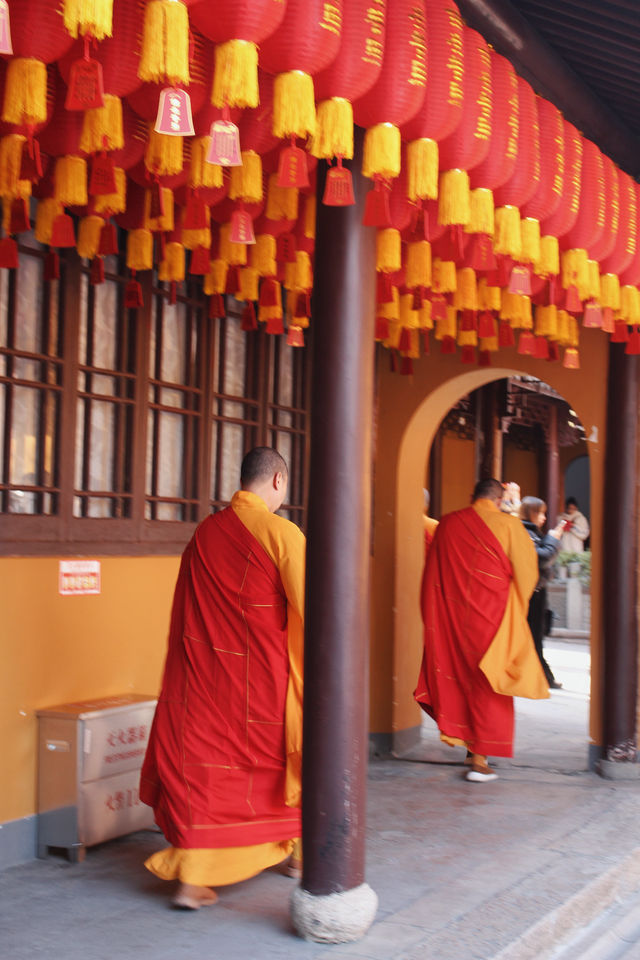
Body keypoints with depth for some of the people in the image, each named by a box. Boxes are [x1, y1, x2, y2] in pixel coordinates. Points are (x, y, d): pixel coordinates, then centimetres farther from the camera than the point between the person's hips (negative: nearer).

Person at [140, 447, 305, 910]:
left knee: (201, 762, 7)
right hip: (264, 676, -4)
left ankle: (192, 877, 6)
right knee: (285, 759, 16)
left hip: (207, 673, 4)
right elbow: (309, 606, -13)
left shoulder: (205, 532, 3)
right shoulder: (282, 533, -13)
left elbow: (189, 611, 10)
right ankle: (298, 853, 33)